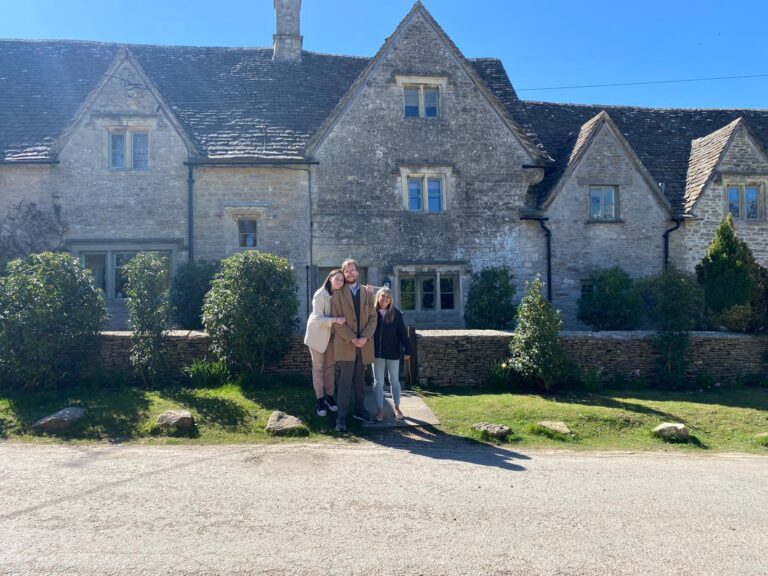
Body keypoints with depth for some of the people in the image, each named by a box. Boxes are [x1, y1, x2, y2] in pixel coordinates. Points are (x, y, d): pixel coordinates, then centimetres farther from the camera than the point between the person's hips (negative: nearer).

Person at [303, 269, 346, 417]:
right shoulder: (320, 295, -22)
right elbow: (318, 319, -27)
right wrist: (335, 320, -40)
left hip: (332, 335, 5)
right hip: (318, 334, -5)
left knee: (330, 367, 12)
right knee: (318, 367, 4)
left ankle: (329, 396, 23)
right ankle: (319, 399, 11)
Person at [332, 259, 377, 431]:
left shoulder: (367, 293, 11)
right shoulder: (338, 293, 2)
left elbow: (373, 317, 6)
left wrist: (365, 337, -8)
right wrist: (351, 339, -14)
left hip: (364, 343, 4)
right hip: (345, 344, -3)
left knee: (360, 380, 12)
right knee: (345, 382, -6)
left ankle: (360, 411, 23)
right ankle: (341, 417, -3)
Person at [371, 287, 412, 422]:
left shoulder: (396, 313, -4)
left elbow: (403, 333, -3)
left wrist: (407, 350, -6)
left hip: (393, 352, 0)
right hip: (377, 352, 1)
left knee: (394, 381, 11)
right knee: (378, 382, 7)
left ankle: (397, 408, 24)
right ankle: (380, 409, 15)